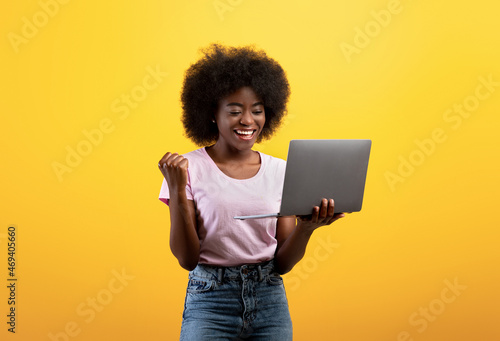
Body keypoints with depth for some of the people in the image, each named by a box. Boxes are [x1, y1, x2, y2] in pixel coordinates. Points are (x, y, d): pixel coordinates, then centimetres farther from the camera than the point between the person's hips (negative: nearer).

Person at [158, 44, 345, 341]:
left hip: (270, 302, 3)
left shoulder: (280, 171, 3)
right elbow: (187, 259, -7)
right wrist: (177, 192, -16)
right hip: (210, 301, -2)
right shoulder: (191, 168, -5)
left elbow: (283, 263, 4)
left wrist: (306, 227, -14)